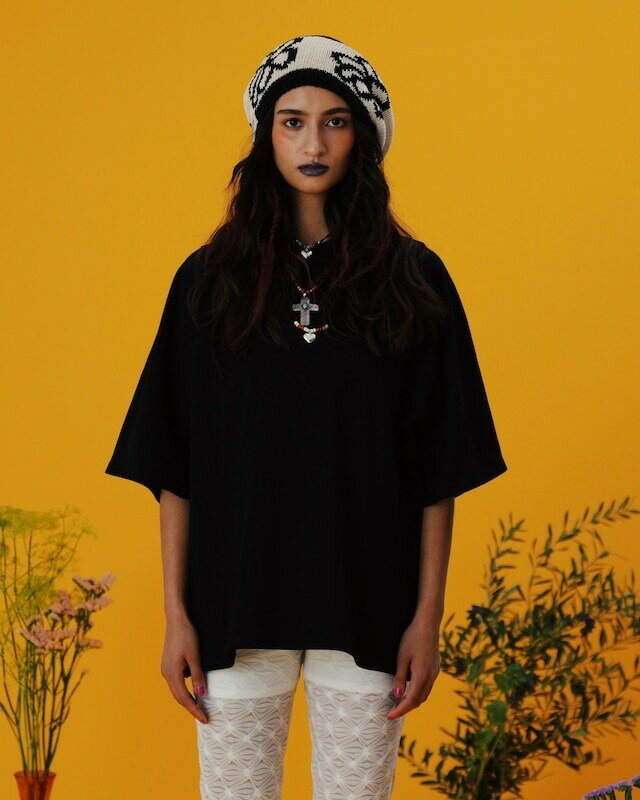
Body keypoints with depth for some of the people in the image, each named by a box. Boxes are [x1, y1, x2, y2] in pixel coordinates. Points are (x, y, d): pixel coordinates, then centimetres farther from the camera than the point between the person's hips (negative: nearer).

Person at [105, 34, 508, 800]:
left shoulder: (413, 278, 2)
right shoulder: (211, 278, 3)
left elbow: (439, 465, 1)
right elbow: (173, 465, 2)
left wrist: (428, 613, -4)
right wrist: (176, 612, -2)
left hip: (364, 600, 0)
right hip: (237, 599, 0)